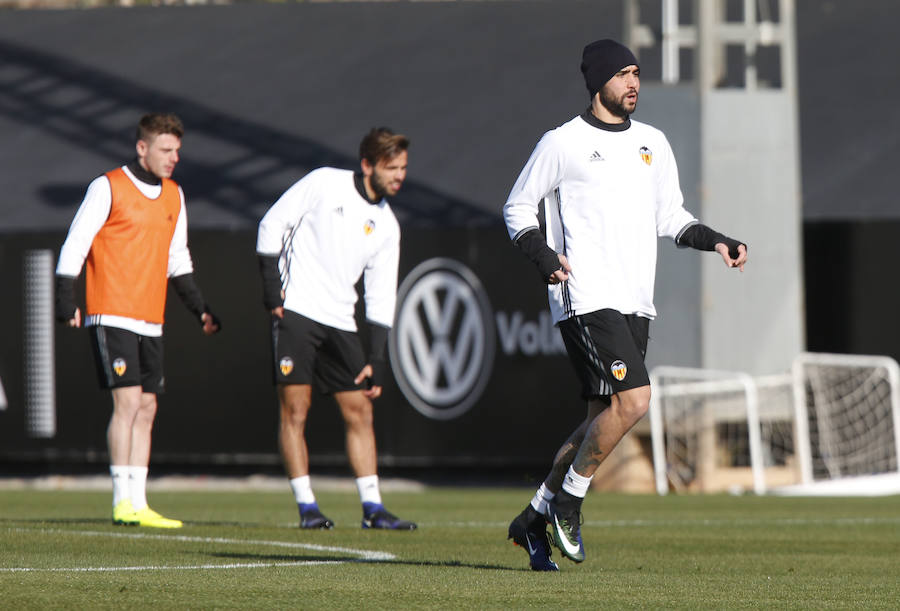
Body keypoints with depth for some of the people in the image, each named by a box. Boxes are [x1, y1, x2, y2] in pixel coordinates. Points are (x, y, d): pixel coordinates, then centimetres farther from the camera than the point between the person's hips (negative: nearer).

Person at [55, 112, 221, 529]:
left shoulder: (173, 196, 14)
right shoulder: (108, 188, -6)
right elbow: (74, 246, -6)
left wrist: (198, 307, 18)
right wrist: (67, 304, -12)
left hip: (151, 322, 7)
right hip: (111, 317, -7)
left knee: (147, 409, 5)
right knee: (128, 401, -14)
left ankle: (138, 504, 8)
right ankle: (123, 503, -11)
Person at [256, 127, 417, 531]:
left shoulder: (386, 225, 11)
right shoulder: (325, 183, -3)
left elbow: (381, 296, 12)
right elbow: (272, 224, -2)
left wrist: (376, 359, 6)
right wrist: (271, 286, -9)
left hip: (341, 323, 5)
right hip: (295, 311, -5)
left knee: (360, 411, 1)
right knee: (295, 409, -7)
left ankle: (372, 508, 5)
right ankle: (306, 507, -3)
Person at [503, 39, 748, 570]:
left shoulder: (652, 143, 16)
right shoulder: (563, 143, -1)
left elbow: (670, 216, 24)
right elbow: (518, 207, 6)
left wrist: (713, 241, 7)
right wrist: (544, 255, -10)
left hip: (636, 303, 7)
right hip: (587, 300, -7)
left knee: (605, 418, 6)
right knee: (633, 400, -21)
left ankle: (535, 519, 18)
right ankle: (569, 499, -3)